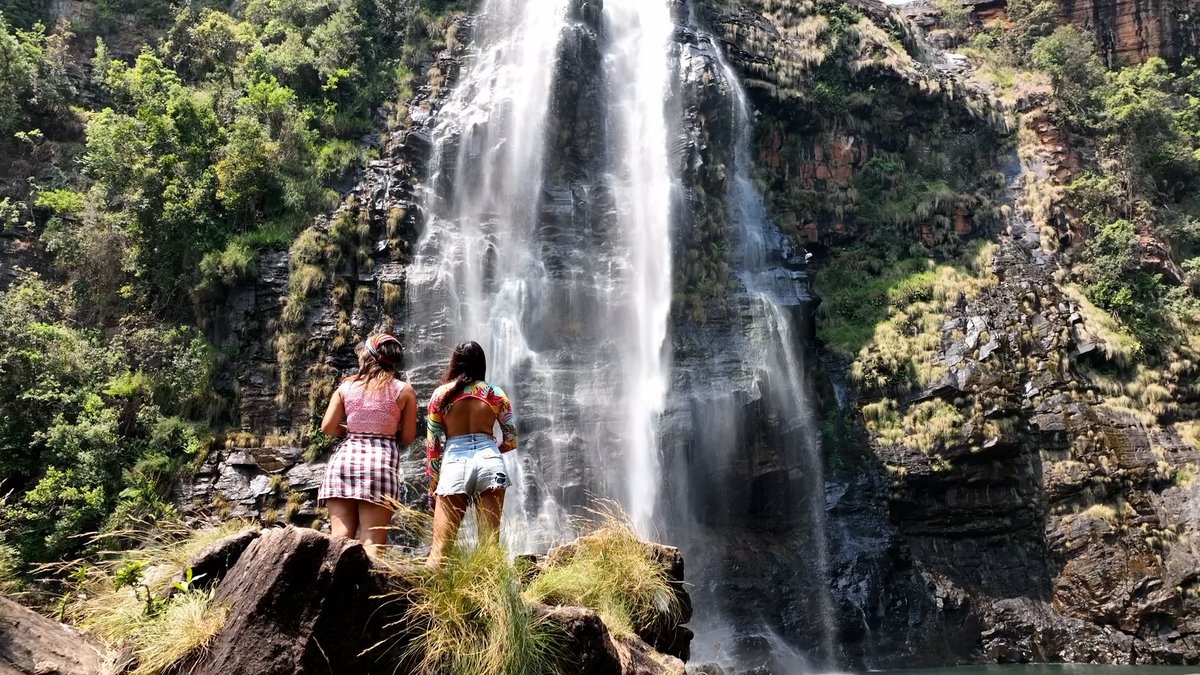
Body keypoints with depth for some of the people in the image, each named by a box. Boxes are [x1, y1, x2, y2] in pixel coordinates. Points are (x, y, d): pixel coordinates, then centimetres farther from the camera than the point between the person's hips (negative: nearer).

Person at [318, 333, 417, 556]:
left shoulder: (346, 386, 11)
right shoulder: (404, 390, 6)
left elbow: (328, 427, 7)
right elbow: (407, 437, 6)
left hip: (345, 456, 2)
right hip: (381, 460, -2)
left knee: (339, 537, 0)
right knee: (372, 541, -5)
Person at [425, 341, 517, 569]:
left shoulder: (441, 394, 8)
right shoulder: (495, 394, 10)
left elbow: (432, 445, 7)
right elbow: (511, 440, 14)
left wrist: (433, 484, 15)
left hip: (454, 463, -1)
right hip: (490, 462, 1)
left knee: (439, 547, -1)